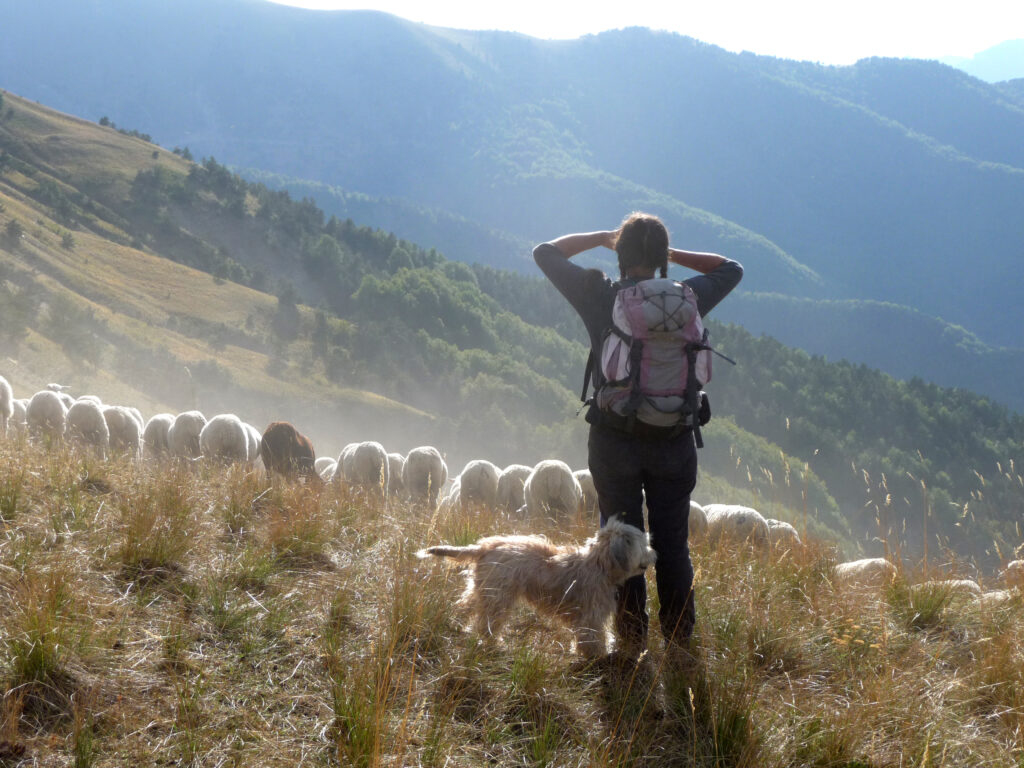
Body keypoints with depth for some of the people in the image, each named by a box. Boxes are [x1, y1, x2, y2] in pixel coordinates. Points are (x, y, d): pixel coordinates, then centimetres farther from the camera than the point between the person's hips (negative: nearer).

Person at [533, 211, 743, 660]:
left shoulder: (600, 296, -9)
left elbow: (545, 252, 5)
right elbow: (731, 269, 17)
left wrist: (602, 237, 10)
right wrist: (670, 253, 10)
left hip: (614, 441, -1)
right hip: (674, 442, 1)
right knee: (672, 544, 11)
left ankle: (631, 640, 14)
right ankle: (679, 642, 16)